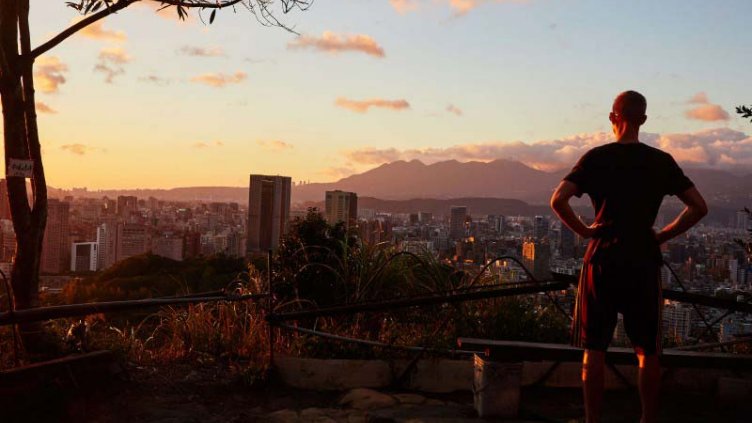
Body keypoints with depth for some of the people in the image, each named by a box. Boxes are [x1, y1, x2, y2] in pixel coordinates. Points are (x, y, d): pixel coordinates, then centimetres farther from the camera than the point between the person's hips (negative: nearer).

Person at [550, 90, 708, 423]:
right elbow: (699, 207, 1)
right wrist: (663, 235, 6)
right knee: (647, 352, 11)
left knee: (594, 349, 7)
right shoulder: (661, 161, 2)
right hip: (644, 262, 1)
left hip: (602, 261, -1)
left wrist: (583, 230, -2)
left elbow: (558, 200, -13)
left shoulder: (596, 158, -3)